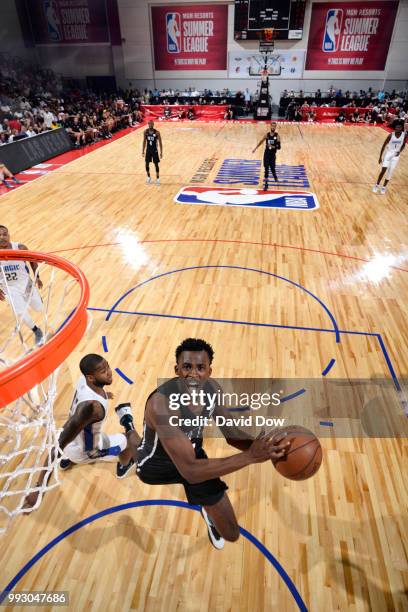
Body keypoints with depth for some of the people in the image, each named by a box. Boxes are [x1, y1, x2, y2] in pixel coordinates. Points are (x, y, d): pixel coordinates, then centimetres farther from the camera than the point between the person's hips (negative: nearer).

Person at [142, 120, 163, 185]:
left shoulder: (157, 132, -12)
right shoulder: (146, 131, -3)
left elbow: (160, 143, -7)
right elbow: (144, 141, 7)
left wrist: (161, 152, -9)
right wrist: (143, 150, 6)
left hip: (154, 150, -3)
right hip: (148, 150, 3)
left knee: (156, 164, 2)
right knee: (147, 164, 6)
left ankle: (157, 178, 15)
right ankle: (148, 177, 24)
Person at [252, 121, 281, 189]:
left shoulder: (277, 136, -7)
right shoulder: (267, 134, 2)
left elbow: (279, 147, -10)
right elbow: (261, 141, 17)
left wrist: (273, 146, -27)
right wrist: (255, 148, 20)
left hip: (273, 154, -2)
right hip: (266, 153, 2)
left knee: (272, 168, 5)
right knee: (266, 168, -2)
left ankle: (275, 177, 38)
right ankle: (265, 184, -1)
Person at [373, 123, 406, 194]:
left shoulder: (404, 135, -10)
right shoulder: (391, 135, -17)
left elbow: (403, 145, 7)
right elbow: (384, 146, -9)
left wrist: (400, 151, -11)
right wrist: (380, 157, -10)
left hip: (396, 155, 2)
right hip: (388, 153, -2)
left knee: (390, 172, 3)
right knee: (383, 170, -11)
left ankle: (384, 187, 17)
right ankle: (377, 185, 8)